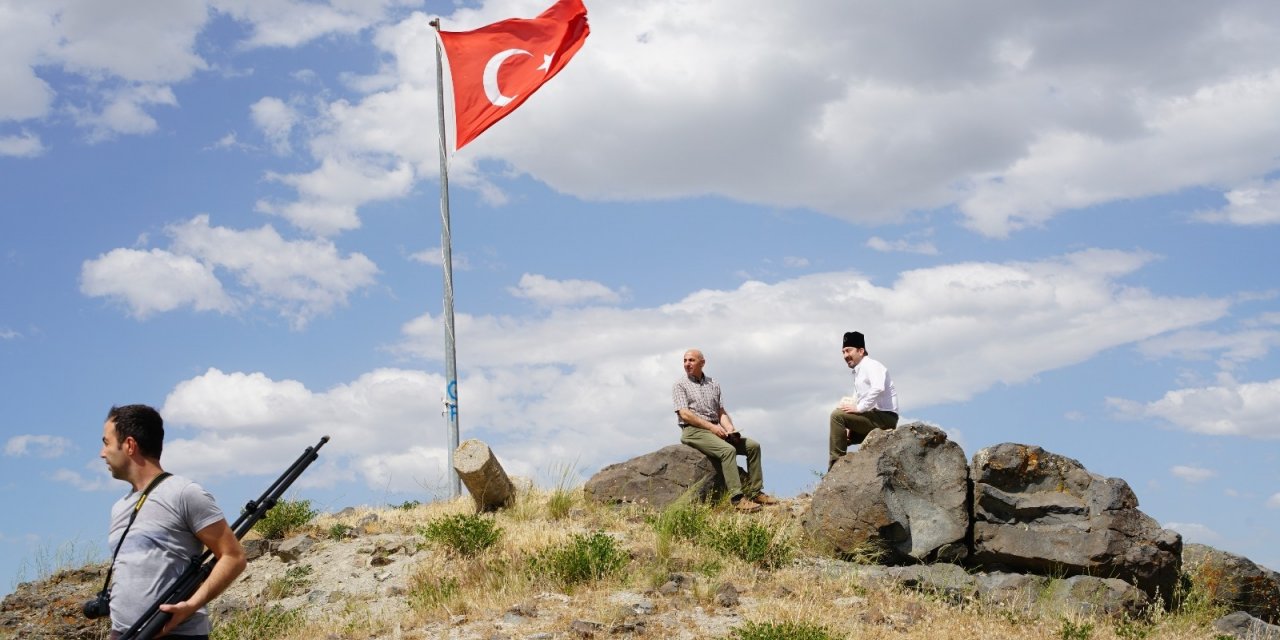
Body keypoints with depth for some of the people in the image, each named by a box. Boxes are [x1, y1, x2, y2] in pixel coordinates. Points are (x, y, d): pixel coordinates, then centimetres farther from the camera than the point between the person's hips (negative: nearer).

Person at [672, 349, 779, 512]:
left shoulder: (713, 384, 18)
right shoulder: (679, 385, 2)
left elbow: (721, 412, 17)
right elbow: (685, 414, -10)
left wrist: (729, 428, -5)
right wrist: (711, 426, -17)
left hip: (715, 430, 7)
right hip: (693, 431, -7)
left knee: (753, 446, -8)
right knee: (728, 450, -31)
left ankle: (754, 492, -5)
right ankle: (737, 499, -37)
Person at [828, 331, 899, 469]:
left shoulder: (871, 365, -7)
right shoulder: (858, 371, 22)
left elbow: (878, 388, -27)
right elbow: (857, 400, 21)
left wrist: (859, 407, -22)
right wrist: (849, 426, 6)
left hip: (884, 417, -10)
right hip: (875, 418, 10)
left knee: (837, 415, -20)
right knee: (839, 435, 15)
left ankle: (836, 465, -19)